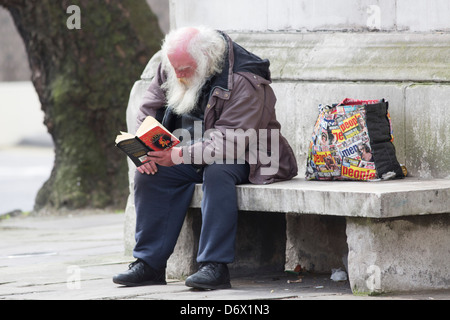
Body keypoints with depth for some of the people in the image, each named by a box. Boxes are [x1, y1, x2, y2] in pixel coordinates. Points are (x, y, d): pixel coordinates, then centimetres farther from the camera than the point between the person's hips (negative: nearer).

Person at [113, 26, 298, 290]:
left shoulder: (244, 82, -24)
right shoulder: (170, 69, -2)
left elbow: (231, 141, -31)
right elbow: (149, 112, 6)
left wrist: (181, 155, -41)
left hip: (245, 157, -7)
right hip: (191, 155, 7)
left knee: (216, 173, -38)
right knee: (150, 173, -16)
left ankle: (216, 266, -37)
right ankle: (150, 263, -14)